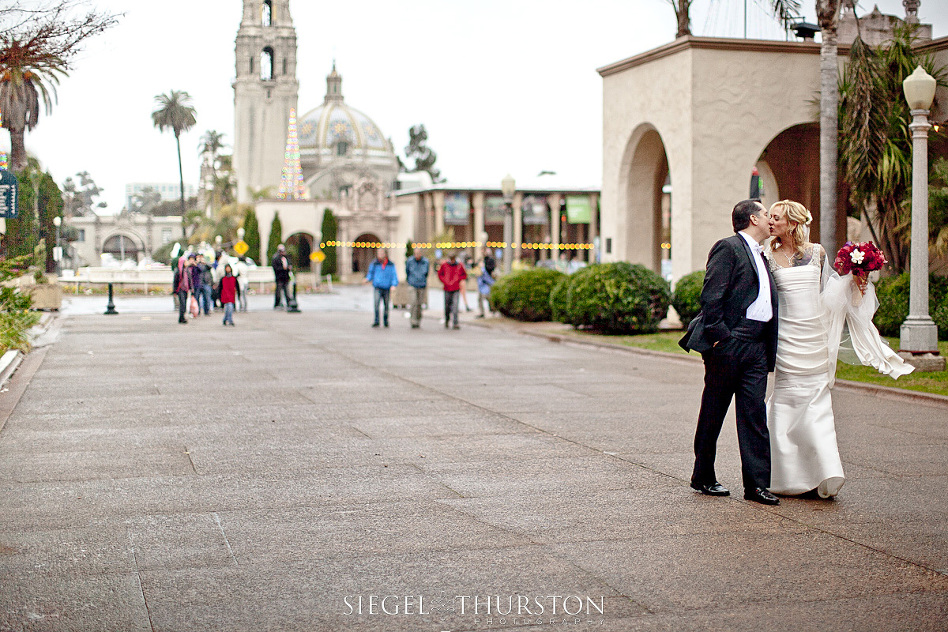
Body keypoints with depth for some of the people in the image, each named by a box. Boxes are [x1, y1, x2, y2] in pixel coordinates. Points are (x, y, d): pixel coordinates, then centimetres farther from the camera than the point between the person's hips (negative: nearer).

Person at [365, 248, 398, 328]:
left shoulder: (391, 265, 3)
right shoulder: (374, 264, 4)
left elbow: (394, 276, 3)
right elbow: (371, 273, 14)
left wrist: (393, 285, -10)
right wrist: (368, 279, -5)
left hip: (387, 288, 1)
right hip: (378, 287, -1)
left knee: (386, 305, 8)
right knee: (376, 303, -16)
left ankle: (386, 321, 23)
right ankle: (376, 321, -15)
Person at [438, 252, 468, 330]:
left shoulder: (459, 266, -1)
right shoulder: (444, 265, 0)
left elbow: (464, 275, 11)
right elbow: (440, 274, 12)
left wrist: (458, 280, -4)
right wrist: (445, 281, -1)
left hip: (456, 289, -1)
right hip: (447, 289, 1)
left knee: (455, 305, -10)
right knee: (447, 305, 9)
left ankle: (455, 323, -11)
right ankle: (446, 320, 31)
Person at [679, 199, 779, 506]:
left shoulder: (761, 257, 22)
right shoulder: (728, 248, -5)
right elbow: (711, 296, -13)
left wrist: (770, 348, 15)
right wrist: (718, 336, -19)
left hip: (757, 346, 8)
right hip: (729, 342, -7)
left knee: (755, 414, 2)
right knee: (713, 412, 3)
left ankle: (756, 483, 3)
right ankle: (703, 477, 14)